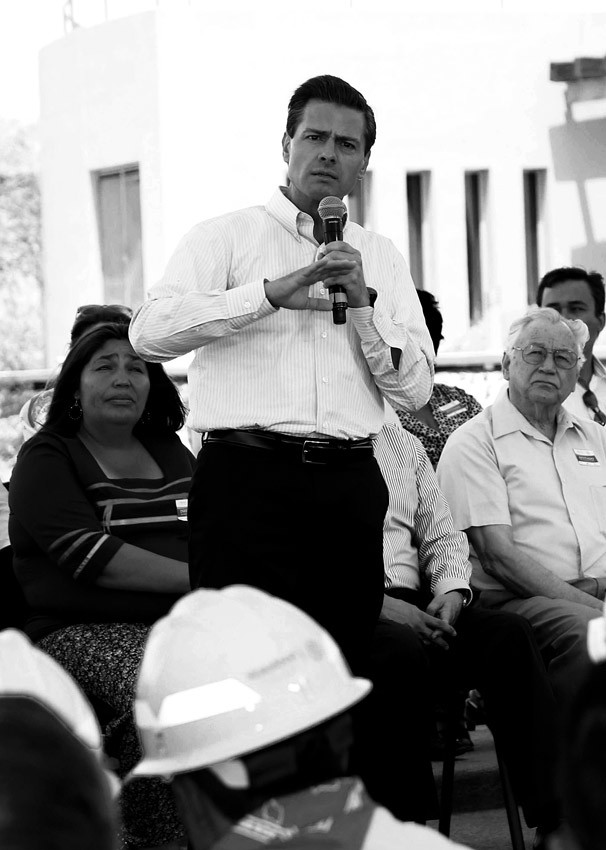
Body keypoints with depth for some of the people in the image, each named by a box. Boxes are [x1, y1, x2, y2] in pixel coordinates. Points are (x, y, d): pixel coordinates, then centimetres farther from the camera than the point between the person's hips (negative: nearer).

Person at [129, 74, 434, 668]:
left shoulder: (382, 258, 20)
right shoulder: (224, 237, 8)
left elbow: (414, 390, 12)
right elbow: (149, 332, -9)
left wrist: (364, 302, -3)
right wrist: (272, 292, -15)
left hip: (350, 485, 4)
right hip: (249, 478, -4)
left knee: (349, 655, 0)